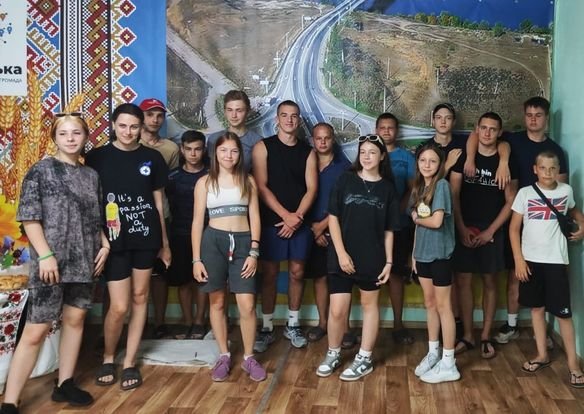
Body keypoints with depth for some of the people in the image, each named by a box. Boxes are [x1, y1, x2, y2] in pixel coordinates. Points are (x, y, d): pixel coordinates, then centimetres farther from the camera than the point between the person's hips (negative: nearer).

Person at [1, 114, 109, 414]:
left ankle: (65, 384, 25)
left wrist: (104, 245, 3)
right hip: (50, 263, -5)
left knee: (75, 319, 11)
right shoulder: (41, 170, -4)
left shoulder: (91, 175, 11)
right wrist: (45, 255, -16)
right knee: (36, 331, -6)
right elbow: (29, 218, -9)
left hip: (84, 262, 6)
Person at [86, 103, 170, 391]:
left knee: (140, 297, 8)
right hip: (114, 239, -2)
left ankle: (129, 362, 21)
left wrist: (165, 243, 10)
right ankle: (108, 358, 21)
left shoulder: (152, 158, 6)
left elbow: (158, 201, 10)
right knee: (119, 306, -5)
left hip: (146, 237, 3)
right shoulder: (97, 157, 0)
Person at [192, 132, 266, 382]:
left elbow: (254, 218, 6)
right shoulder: (205, 182, 4)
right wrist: (196, 259, -3)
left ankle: (248, 357, 12)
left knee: (247, 304, -4)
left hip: (242, 242, 0)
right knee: (217, 302, 7)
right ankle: (224, 355, 21)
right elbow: (198, 221, 2)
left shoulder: (248, 181, 8)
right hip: (213, 241, 0)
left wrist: (254, 252, -3)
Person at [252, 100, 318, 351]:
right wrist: (285, 215, -14)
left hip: (300, 222, 3)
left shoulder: (307, 152, 8)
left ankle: (293, 326, 20)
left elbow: (311, 189, 1)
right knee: (269, 273, 2)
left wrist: (297, 217, -13)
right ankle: (267, 328, 11)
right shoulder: (263, 147, 0)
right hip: (271, 220, -2)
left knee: (297, 272, 8)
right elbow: (261, 186, -8)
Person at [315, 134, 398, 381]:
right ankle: (333, 354, 23)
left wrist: (389, 261, -1)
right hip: (342, 256, -1)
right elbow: (333, 218, -3)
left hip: (372, 258, 1)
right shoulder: (346, 180, -1)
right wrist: (341, 253, -10)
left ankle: (364, 359, 24)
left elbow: (389, 229, 4)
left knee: (369, 305, 13)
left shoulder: (387, 188, 2)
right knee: (337, 310, 0)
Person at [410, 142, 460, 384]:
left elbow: (436, 221, -23)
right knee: (430, 303, 15)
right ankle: (433, 353, 29)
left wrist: (416, 218, -5)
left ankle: (449, 364, 8)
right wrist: (414, 253, 9)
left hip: (440, 253, -7)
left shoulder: (441, 185, -14)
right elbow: (419, 224, 11)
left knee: (443, 305, -1)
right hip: (423, 252, 7)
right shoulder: (419, 187, 9)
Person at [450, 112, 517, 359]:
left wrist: (490, 231, -8)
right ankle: (467, 336, 12)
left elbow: (510, 202, -1)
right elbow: (453, 194, -1)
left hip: (492, 231, -1)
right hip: (464, 229, 1)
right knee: (463, 281, 2)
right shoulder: (464, 157, 2)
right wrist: (462, 228, -9)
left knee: (489, 282, 5)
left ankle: (485, 337, 15)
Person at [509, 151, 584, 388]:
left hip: (556, 260, 0)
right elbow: (514, 228, -2)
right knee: (537, 307, 11)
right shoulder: (525, 193, -4)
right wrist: (518, 259, -7)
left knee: (563, 312, 0)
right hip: (530, 259, 1)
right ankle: (542, 355, 25)